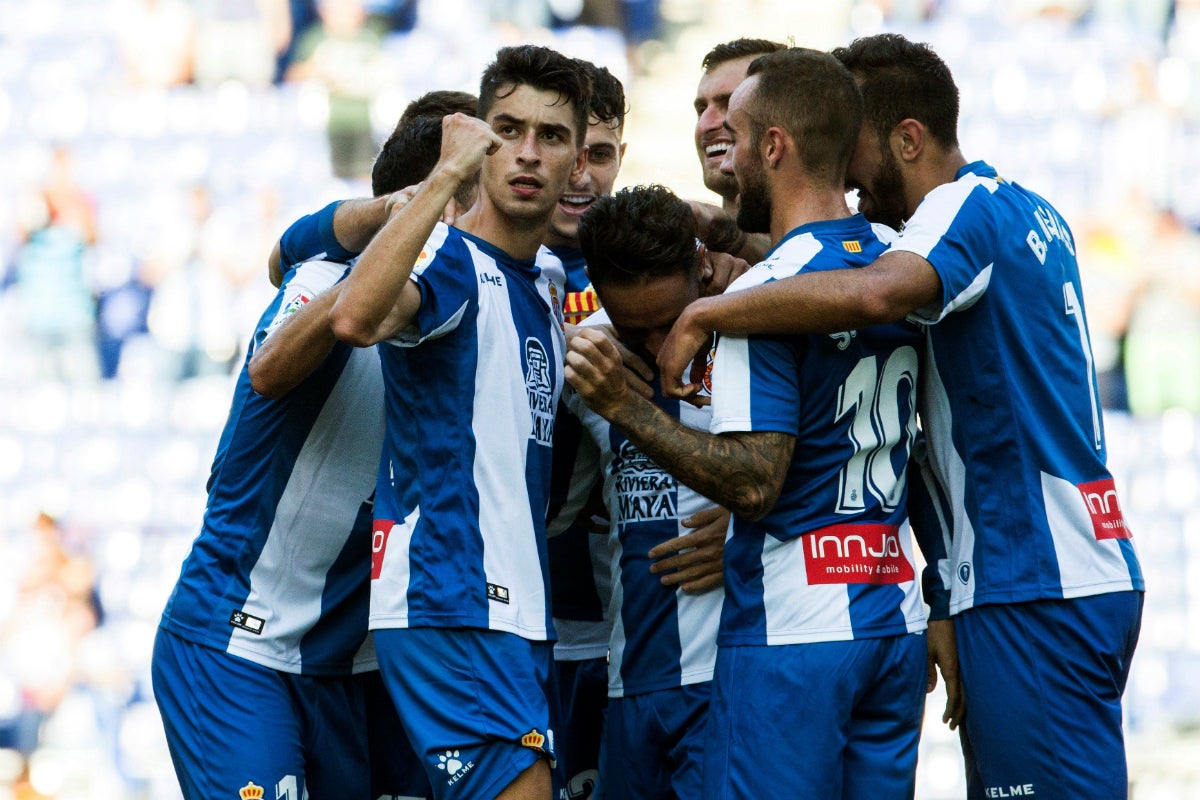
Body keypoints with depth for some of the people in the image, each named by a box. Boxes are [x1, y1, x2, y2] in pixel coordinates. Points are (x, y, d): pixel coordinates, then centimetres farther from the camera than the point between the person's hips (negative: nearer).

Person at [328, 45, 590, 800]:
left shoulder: (548, 286, 19)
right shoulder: (448, 259, -9)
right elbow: (356, 317, -33)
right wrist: (446, 177, -29)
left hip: (519, 612, 9)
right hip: (448, 604, -9)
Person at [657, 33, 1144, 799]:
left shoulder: (967, 209, -12)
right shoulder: (1031, 212, 18)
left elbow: (874, 293, -32)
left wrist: (704, 313, -24)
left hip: (1034, 590, -10)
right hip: (1090, 572, 10)